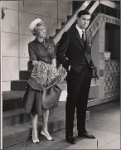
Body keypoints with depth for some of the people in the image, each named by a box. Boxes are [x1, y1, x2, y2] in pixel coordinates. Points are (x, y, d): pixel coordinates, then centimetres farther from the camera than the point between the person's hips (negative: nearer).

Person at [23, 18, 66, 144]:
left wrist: (53, 72, -8)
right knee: (37, 102, -4)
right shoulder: (32, 45, 0)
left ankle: (45, 129, 19)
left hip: (49, 77, 4)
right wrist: (49, 69, -12)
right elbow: (35, 62, -8)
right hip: (38, 77, -3)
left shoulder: (51, 43, 10)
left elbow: (54, 59, 5)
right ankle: (34, 132, 5)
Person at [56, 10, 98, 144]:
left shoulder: (88, 35, 14)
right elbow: (60, 54, -7)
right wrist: (68, 66, -14)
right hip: (74, 72, -6)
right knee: (72, 103, 0)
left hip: (87, 72, 6)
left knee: (83, 103, 13)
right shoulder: (68, 34, -6)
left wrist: (92, 66, 9)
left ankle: (82, 130, 24)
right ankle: (69, 134, 8)